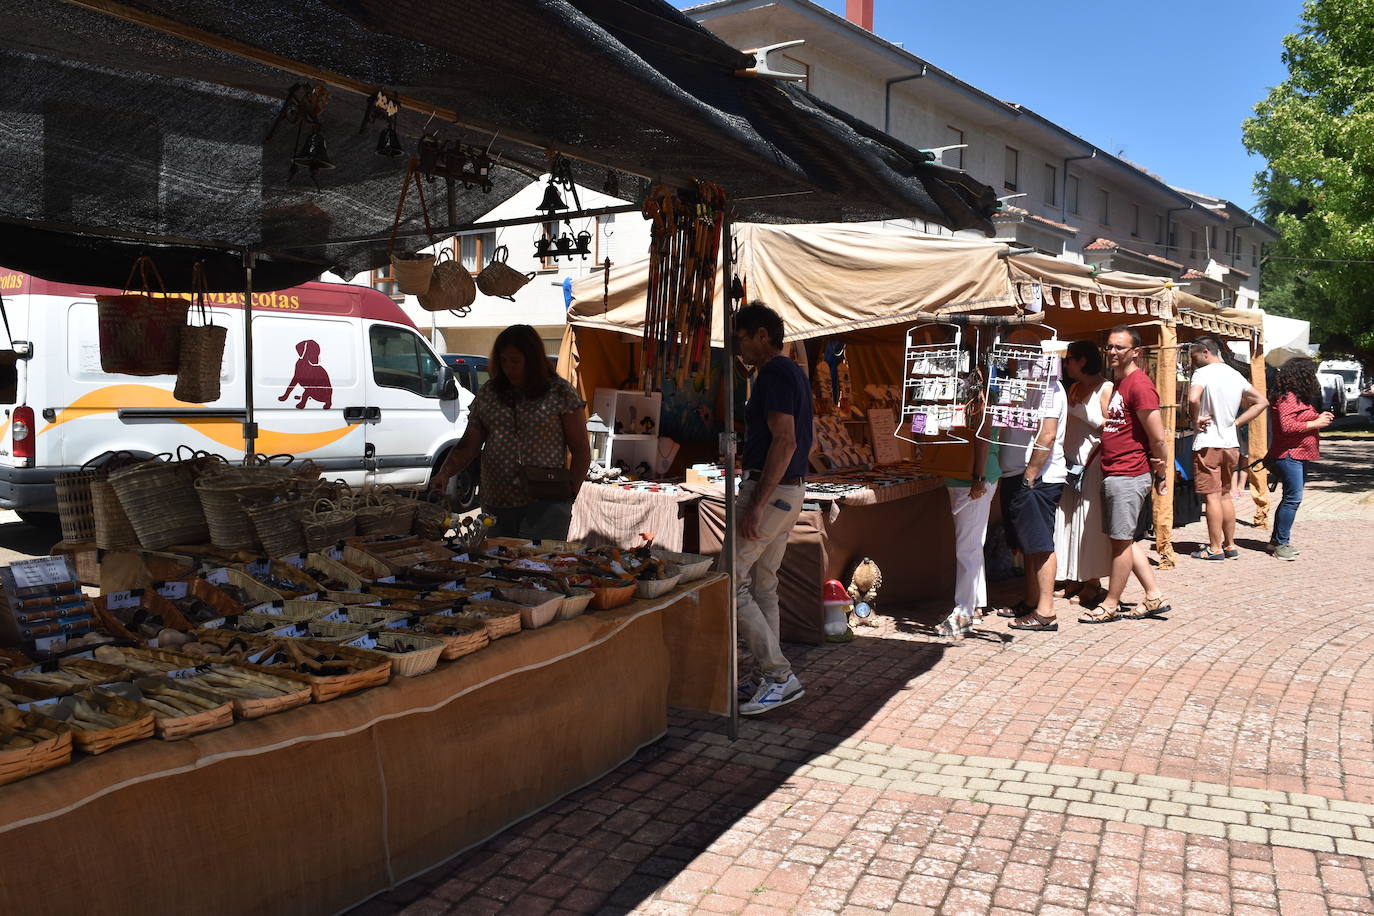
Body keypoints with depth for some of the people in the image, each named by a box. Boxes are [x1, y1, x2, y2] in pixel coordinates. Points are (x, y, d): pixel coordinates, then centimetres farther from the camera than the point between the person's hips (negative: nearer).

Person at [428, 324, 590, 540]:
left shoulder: (560, 393, 0)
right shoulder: (488, 393, 10)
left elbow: (581, 450, 1)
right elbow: (468, 446, 9)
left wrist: (571, 493, -9)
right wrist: (445, 473, -8)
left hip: (546, 505, -4)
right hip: (496, 504, 4)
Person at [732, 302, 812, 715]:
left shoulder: (774, 374, -14)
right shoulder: (793, 372, 17)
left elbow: (785, 441, -23)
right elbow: (798, 442, 23)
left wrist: (756, 505, -24)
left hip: (770, 489, -11)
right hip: (791, 489, 11)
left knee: (729, 580, -8)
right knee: (762, 584, 14)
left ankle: (779, 674, -6)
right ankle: (772, 679, 19)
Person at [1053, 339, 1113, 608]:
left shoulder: (1105, 389, -9)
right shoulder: (1074, 388, 14)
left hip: (1094, 463, -7)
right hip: (1071, 463, 7)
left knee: (1090, 522, -1)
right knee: (1069, 520, 8)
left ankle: (1093, 583, 8)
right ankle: (1074, 580, 16)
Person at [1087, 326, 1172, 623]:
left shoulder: (1139, 385, -14)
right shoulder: (1117, 384, 16)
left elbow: (1157, 438, -14)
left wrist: (1160, 474, -4)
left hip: (1128, 475, -10)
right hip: (1112, 474, 10)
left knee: (1121, 540, 0)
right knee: (1121, 539, 13)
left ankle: (1111, 605, 10)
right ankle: (1154, 597, 22)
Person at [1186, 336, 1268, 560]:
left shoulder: (1203, 373, -11)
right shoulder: (1235, 375, 12)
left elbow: (1193, 399, -30)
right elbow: (1261, 401, 17)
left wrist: (1196, 420, -13)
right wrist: (1235, 423, 11)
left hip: (1208, 443, -7)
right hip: (1231, 443, 7)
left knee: (1212, 496, -3)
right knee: (1225, 495, 16)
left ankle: (1215, 548, 1)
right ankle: (1230, 545, 20)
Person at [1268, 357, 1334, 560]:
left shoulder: (1301, 398, 18)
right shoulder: (1287, 398, -14)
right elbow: (1287, 426, -24)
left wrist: (1320, 418, 10)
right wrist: (1316, 423, -16)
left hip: (1299, 456, 11)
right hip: (1289, 455, -11)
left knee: (1291, 498, 12)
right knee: (1293, 498, -12)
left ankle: (1276, 541, 18)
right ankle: (1281, 543, -8)